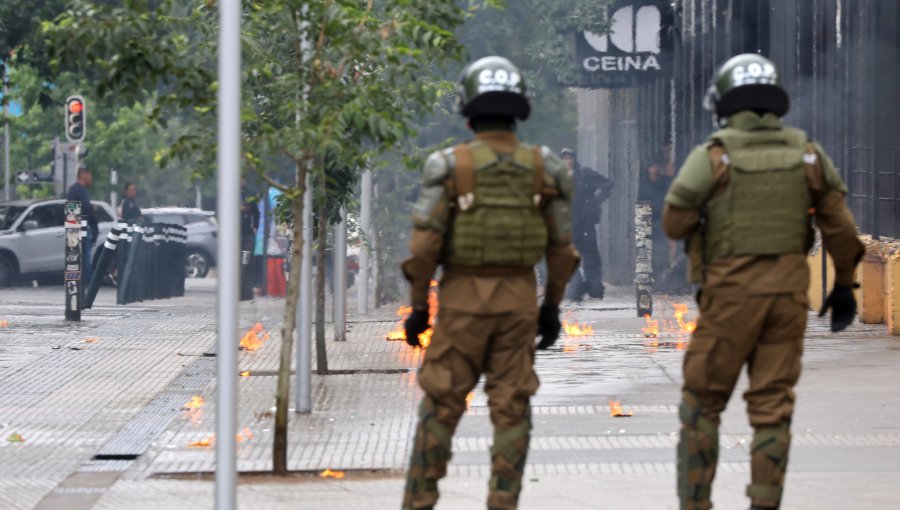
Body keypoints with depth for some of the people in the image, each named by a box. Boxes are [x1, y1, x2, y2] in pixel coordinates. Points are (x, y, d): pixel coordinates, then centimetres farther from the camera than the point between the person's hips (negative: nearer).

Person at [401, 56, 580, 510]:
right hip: (518, 301, 2)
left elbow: (424, 245, -13)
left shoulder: (448, 166, -11)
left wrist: (418, 306, -3)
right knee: (510, 409, 5)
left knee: (441, 405, 6)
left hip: (462, 300, -2)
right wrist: (552, 306, 12)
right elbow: (561, 246, 1)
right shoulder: (542, 167, -2)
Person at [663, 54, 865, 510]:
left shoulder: (712, 156, -8)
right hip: (789, 290, 3)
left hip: (731, 290, -3)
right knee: (773, 406, 8)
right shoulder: (808, 154, 3)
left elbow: (674, 224, -3)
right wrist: (844, 284, 15)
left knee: (702, 402, 7)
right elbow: (839, 226, 5)